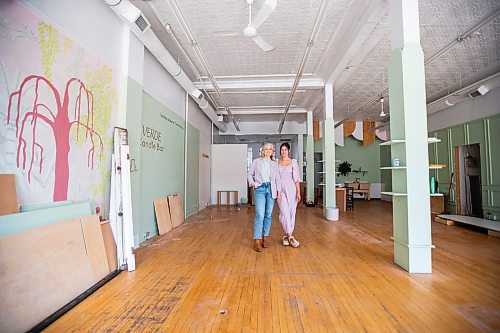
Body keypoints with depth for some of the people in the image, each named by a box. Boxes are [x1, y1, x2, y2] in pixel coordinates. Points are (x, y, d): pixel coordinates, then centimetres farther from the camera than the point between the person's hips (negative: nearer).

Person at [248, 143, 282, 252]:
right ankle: (257, 241, -6)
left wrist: (279, 192, 3)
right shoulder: (256, 161, 7)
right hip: (259, 189, -3)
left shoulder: (274, 164, 12)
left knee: (268, 215, 7)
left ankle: (265, 237, 23)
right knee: (260, 215, -11)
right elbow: (250, 173, 10)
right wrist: (251, 182, -9)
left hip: (271, 189, 3)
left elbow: (277, 179, 10)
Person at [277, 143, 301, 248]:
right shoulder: (277, 162, 7)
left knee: (291, 213, 5)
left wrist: (298, 192, -8)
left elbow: (296, 178, -3)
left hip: (291, 189, 0)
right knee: (285, 212, -8)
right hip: (281, 189, 1)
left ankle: (286, 235, 21)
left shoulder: (293, 161, 1)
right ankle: (290, 236, 0)